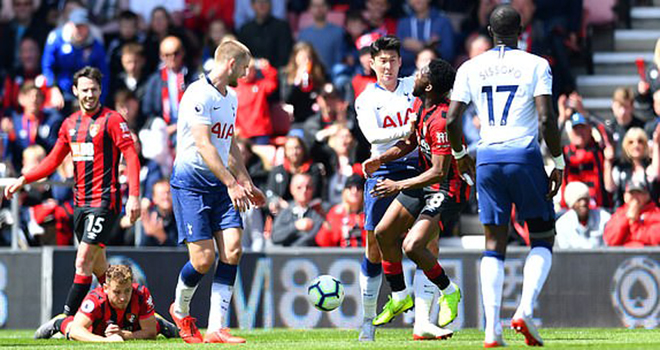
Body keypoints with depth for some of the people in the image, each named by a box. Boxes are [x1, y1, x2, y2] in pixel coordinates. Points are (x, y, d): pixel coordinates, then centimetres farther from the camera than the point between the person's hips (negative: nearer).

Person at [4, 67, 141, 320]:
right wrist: (23, 180, 12)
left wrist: (134, 196, -19)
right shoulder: (70, 123, 13)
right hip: (80, 202, 7)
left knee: (83, 262, -13)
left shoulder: (112, 120, -6)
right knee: (98, 266, 11)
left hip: (104, 201, -7)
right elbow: (54, 160, 21)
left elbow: (131, 157, -10)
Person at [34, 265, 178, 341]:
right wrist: (105, 340, -70)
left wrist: (124, 335, -52)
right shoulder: (96, 299, -47)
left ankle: (160, 322, 56)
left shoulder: (142, 294, -42)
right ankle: (60, 323, 41)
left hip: (131, 329, 2)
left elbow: (150, 332, -35)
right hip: (99, 331, -2)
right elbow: (75, 331, -55)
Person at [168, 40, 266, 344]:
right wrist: (232, 184, -25)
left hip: (220, 183, 8)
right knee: (204, 258, -11)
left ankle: (216, 328, -6)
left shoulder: (231, 98, 16)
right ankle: (180, 309, 18)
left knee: (232, 250, -8)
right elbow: (203, 145, -21)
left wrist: (247, 184, 24)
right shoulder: (199, 94, -13)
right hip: (190, 182, -8)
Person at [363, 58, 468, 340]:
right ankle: (399, 296, 26)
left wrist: (399, 186, -26)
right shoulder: (419, 105, 2)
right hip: (425, 183, 10)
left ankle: (449, 290, 5)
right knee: (384, 233, 10)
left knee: (413, 247, -21)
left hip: (448, 190, -10)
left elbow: (439, 171, -27)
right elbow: (411, 141, 18)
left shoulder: (441, 120, -28)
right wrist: (382, 159, 4)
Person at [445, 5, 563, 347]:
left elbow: (452, 120, 4)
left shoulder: (470, 69, 7)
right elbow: (547, 118, -10)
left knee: (494, 246, 7)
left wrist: (460, 155, 21)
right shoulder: (535, 66, -2)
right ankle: (525, 310, -10)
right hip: (524, 155, -3)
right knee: (543, 239, 11)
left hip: (487, 159, 3)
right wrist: (558, 163, -1)